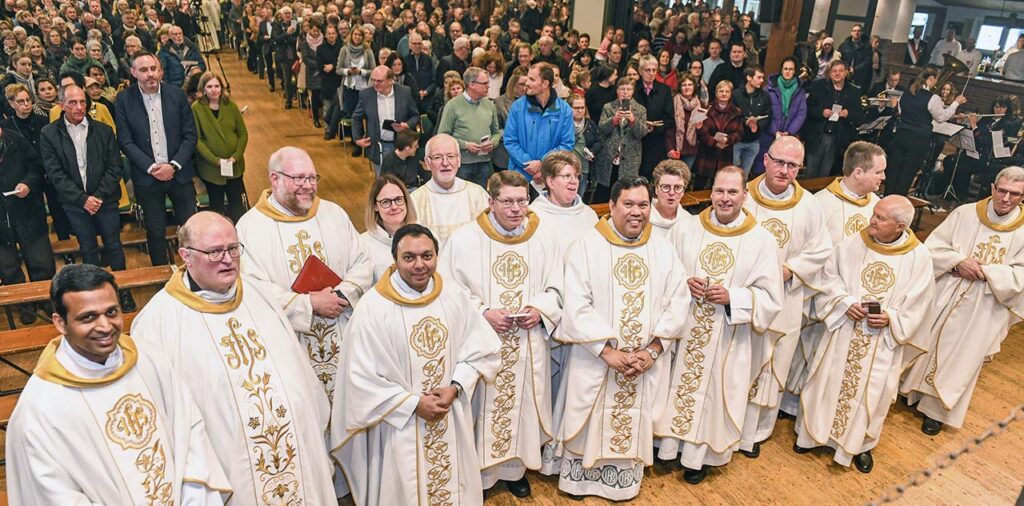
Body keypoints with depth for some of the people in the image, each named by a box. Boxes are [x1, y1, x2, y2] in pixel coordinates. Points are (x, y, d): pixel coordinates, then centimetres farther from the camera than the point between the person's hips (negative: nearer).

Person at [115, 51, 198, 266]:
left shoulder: (177, 95, -1)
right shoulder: (124, 100, -3)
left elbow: (190, 135, -1)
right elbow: (125, 141, -4)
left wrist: (173, 166, -11)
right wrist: (152, 167, -14)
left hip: (179, 173, 1)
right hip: (147, 177, 0)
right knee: (156, 231, 9)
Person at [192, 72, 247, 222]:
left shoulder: (230, 105, 1)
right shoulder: (196, 108, -7)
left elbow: (243, 133, 2)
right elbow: (197, 139, -10)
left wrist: (236, 156, -11)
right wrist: (215, 160, -17)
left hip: (234, 165, 2)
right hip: (210, 167, -2)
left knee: (237, 203, 9)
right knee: (217, 205, 10)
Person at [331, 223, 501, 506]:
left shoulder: (455, 299, -4)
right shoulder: (373, 307, -17)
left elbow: (482, 347, 1)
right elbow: (361, 377, -15)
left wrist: (455, 388, -13)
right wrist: (413, 403, -16)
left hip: (452, 418, 4)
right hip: (400, 424, -3)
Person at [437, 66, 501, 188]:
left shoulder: (489, 105, 9)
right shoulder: (453, 105, -4)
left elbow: (496, 131, 16)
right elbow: (443, 135, -7)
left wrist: (492, 143, -5)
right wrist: (465, 145, -16)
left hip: (484, 162, 4)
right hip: (461, 164, -4)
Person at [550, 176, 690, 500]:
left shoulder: (663, 250, 2)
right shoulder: (586, 246, -9)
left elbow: (677, 302, -1)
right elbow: (577, 305, -15)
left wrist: (652, 351, -11)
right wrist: (609, 352, -19)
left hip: (647, 362, 3)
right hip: (594, 360, -2)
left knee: (633, 423, 15)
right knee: (589, 421, 11)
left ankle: (624, 480, 35)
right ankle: (581, 476, 33)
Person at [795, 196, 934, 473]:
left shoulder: (919, 257, -8)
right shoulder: (851, 245, -7)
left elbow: (917, 302, -4)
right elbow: (829, 278, -1)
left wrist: (891, 318, -18)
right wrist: (846, 302, -16)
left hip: (883, 338, -1)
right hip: (844, 330, 1)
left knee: (872, 391, 8)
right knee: (828, 379, 10)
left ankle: (860, 444, 30)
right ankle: (813, 432, 30)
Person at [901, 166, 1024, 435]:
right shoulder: (965, 213, -4)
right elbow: (932, 246, -4)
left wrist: (981, 270, -18)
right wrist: (959, 261, -20)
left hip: (981, 311, -1)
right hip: (943, 297, 1)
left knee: (958, 359, 10)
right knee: (926, 343, 14)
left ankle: (937, 409, 26)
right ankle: (914, 389, 36)